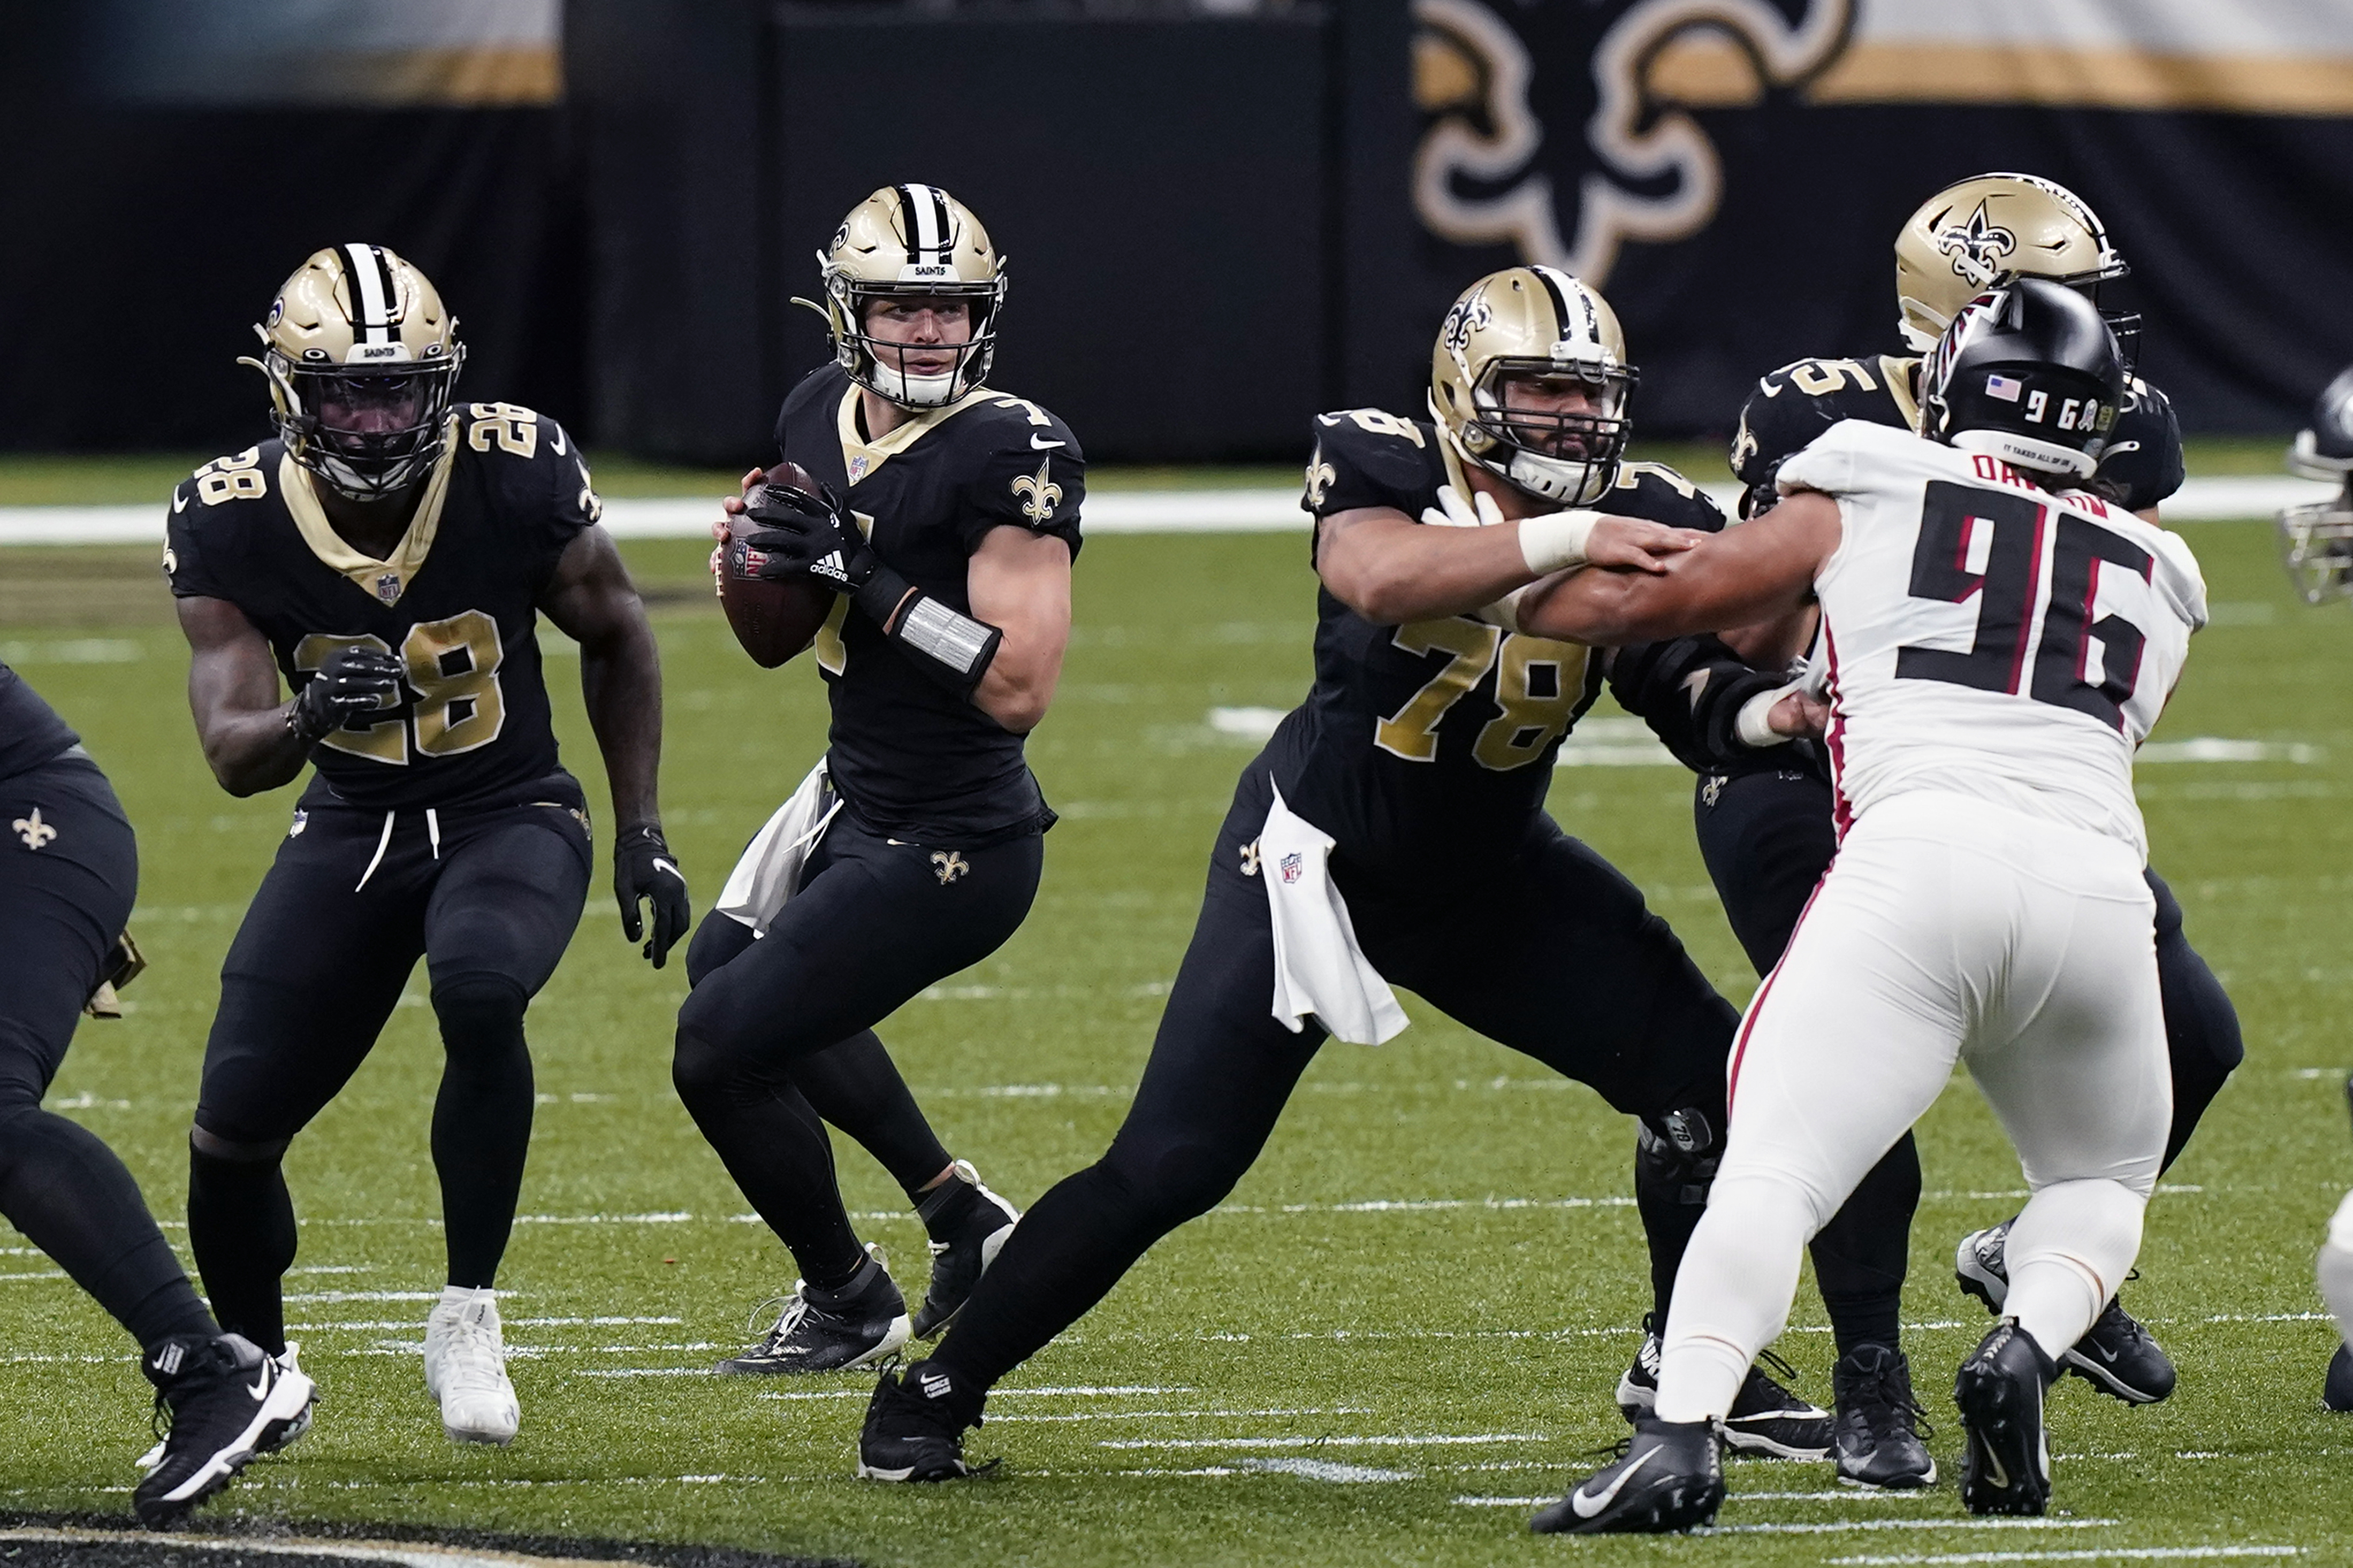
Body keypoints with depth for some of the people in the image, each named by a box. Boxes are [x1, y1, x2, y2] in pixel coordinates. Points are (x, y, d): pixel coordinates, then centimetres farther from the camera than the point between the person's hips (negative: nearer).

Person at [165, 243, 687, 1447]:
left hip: (511, 816, -2)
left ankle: (468, 1319, -18)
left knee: (479, 991, -35)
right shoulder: (231, 523, -17)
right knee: (232, 1130, -6)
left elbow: (615, 638, 0)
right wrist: (309, 717, -41)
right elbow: (233, 755, -18)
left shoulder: (519, 478, -19)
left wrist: (642, 830, -1)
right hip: (351, 834, 2)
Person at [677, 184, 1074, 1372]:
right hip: (855, 799, 10)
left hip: (949, 849, -10)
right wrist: (757, 555, -7)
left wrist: (868, 581, -31)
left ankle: (849, 1305, 16)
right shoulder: (821, 416, 1)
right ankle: (960, 1215, 40)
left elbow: (1019, 688, -29)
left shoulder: (1010, 455, -24)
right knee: (724, 968, 32)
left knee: (718, 1051, -7)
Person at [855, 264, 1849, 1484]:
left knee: (1704, 1081, -5)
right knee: (1165, 1167, -11)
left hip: (1489, 876, 5)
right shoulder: (1384, 470, -22)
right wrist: (1563, 541, -51)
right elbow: (1380, 578, -44)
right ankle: (936, 1391, 4)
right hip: (1319, 858, -4)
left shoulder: (1637, 519, -11)